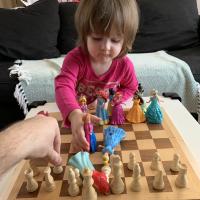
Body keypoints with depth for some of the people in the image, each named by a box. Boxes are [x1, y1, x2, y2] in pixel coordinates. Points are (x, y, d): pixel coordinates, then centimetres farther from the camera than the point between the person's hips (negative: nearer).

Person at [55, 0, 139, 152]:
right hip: (78, 113, -1)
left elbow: (130, 88, 1)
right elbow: (63, 86, -43)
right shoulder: (75, 58, -27)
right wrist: (75, 115, -63)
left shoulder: (125, 65, -18)